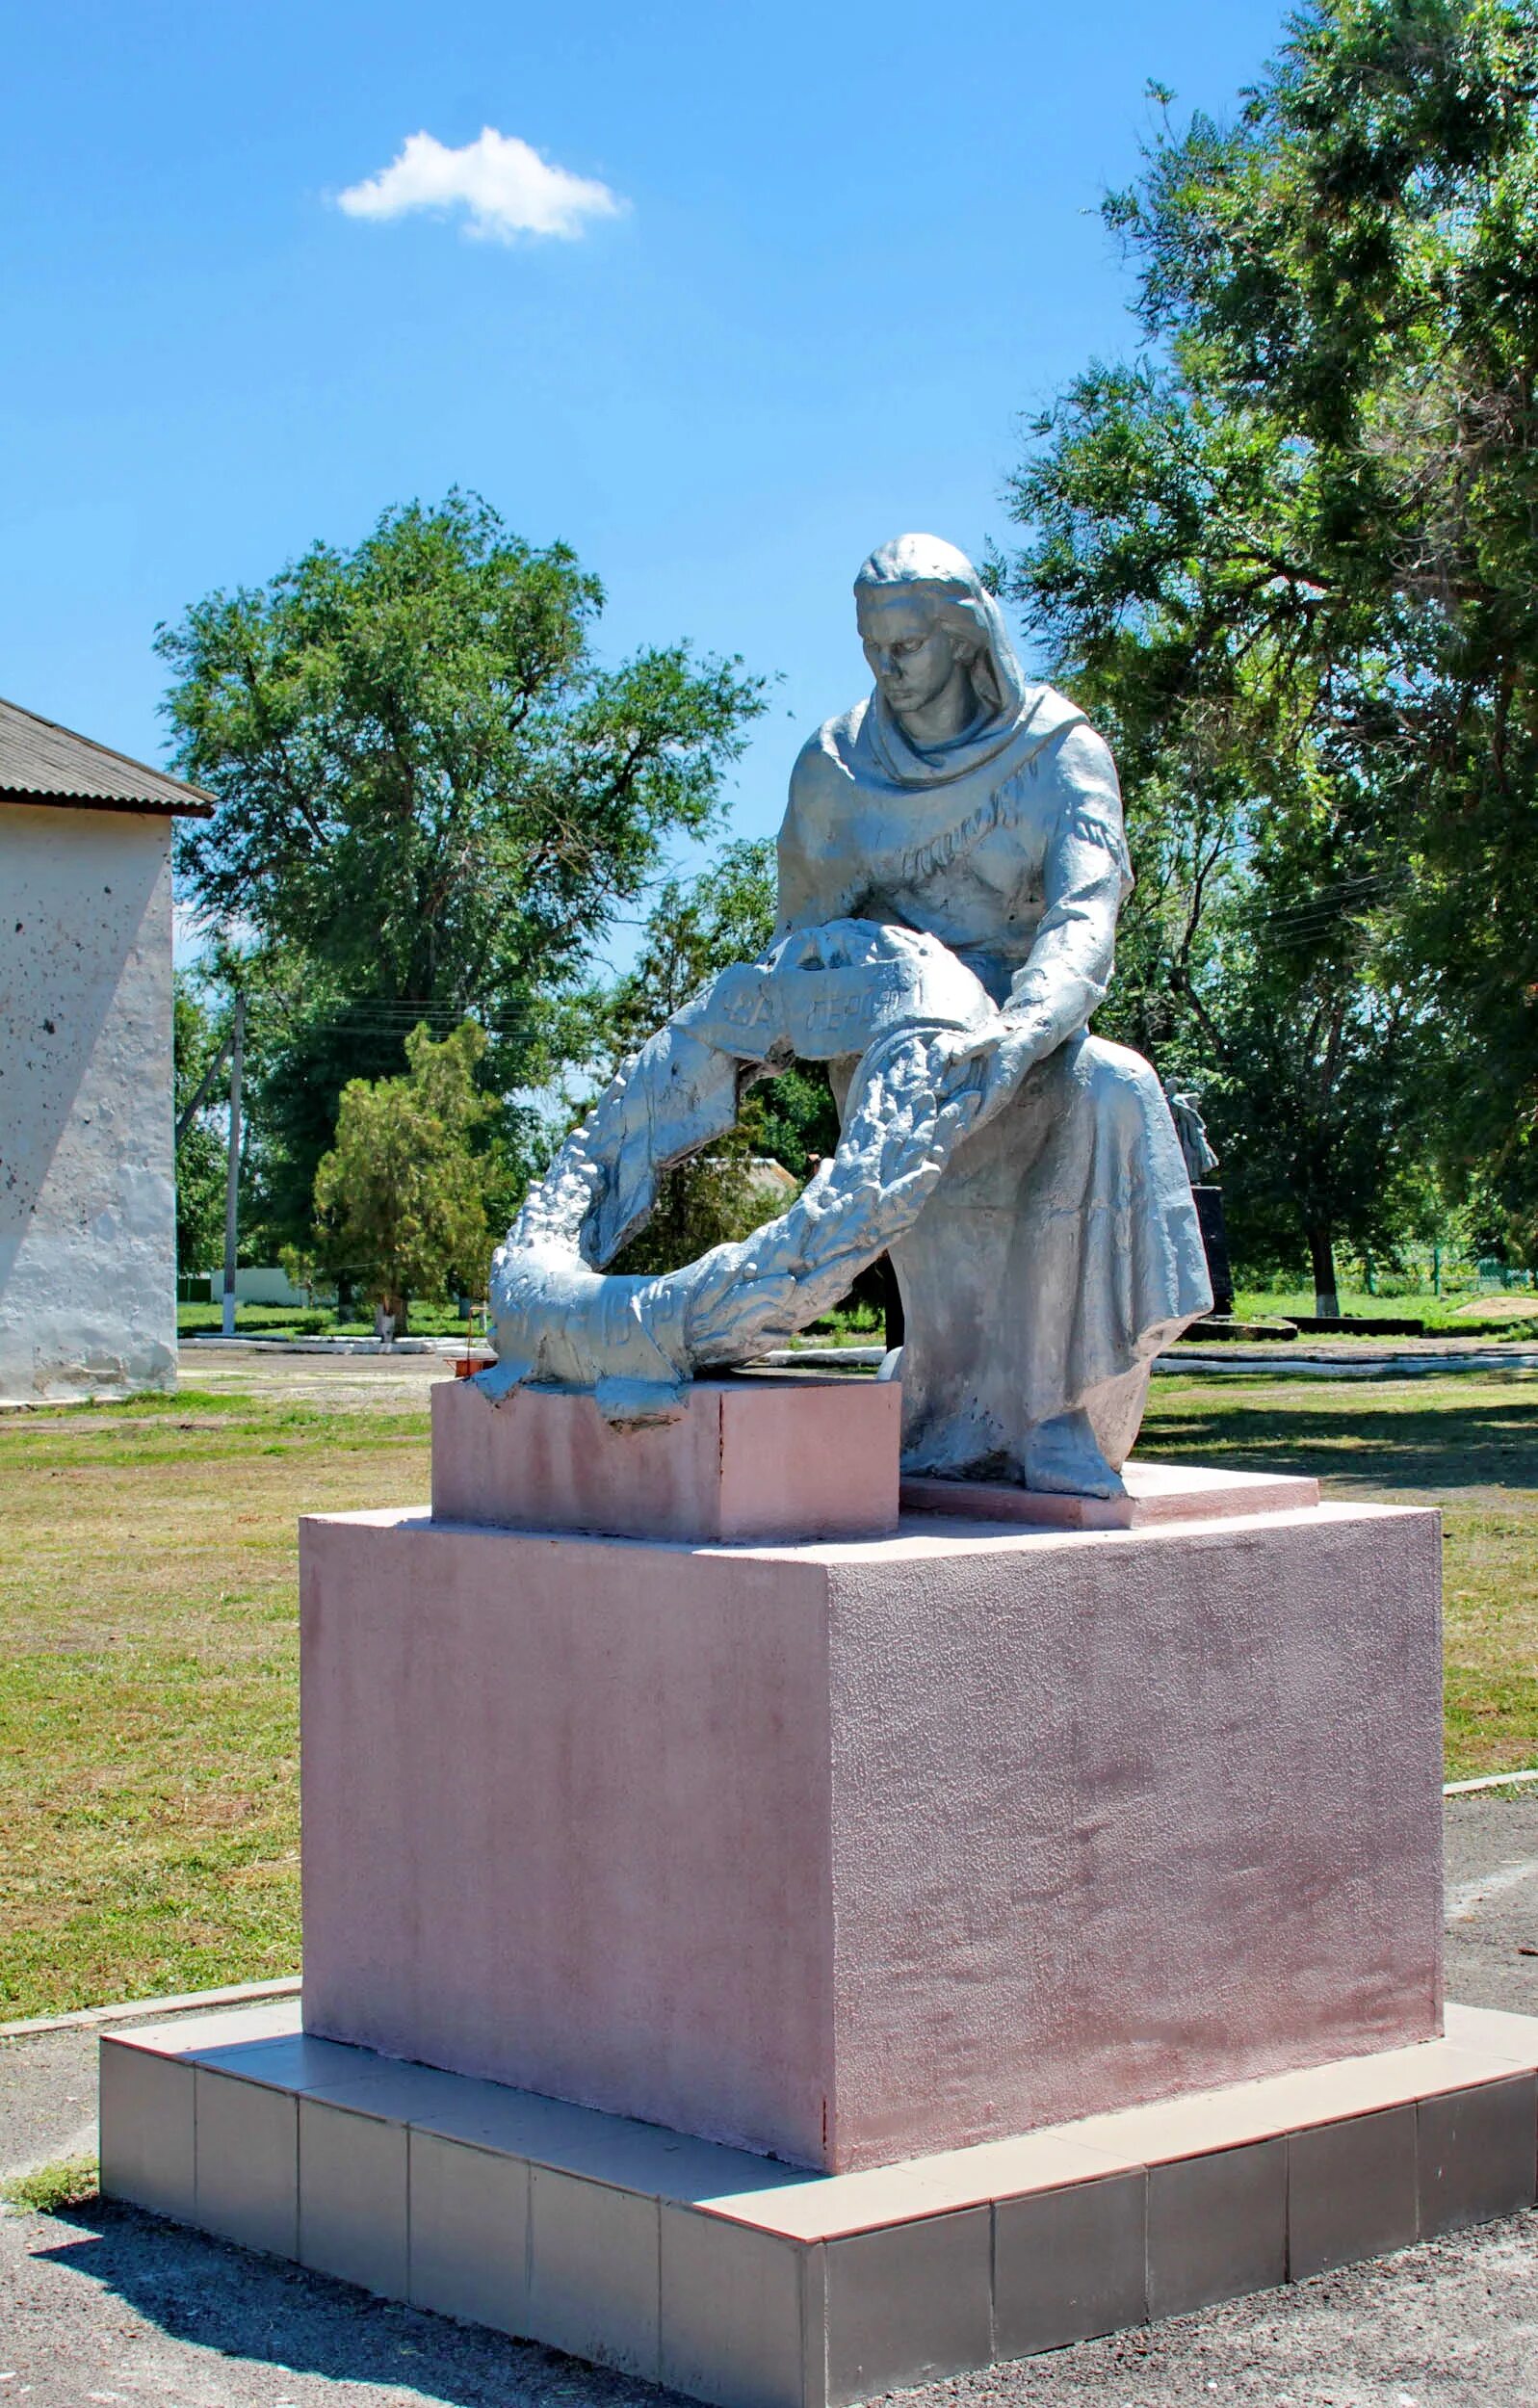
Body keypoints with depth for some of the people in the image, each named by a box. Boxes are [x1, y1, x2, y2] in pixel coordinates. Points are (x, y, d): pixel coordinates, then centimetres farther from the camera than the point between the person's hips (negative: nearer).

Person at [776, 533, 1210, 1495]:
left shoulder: (1061, 753, -7)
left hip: (1021, 1025, 0)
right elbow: (809, 929, 7)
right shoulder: (837, 765, 1)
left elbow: (1084, 918, -23)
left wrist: (1024, 1029, -43)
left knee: (1106, 1094, -34)